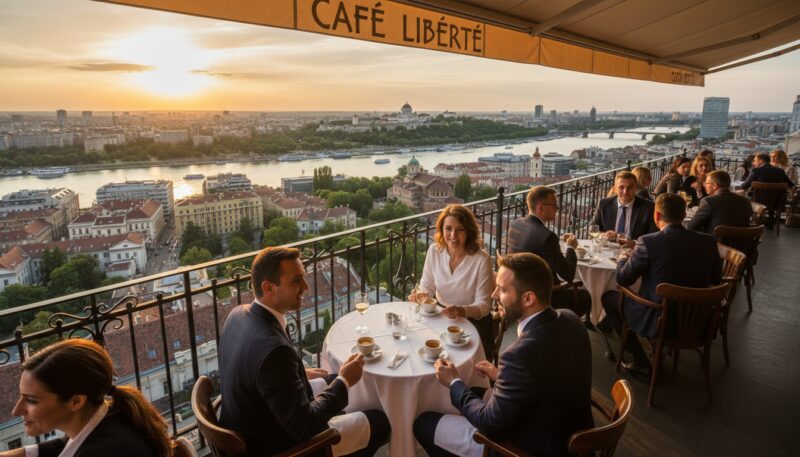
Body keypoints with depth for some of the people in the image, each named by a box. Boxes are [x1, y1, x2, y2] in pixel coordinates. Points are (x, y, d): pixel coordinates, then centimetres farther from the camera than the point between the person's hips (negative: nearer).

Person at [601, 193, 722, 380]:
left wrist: (623, 259, 11)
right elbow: (716, 280, 9)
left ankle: (642, 364, 13)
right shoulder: (708, 241, -6)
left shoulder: (648, 242, -20)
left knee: (608, 297, 15)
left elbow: (623, 279, -10)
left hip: (658, 322, -6)